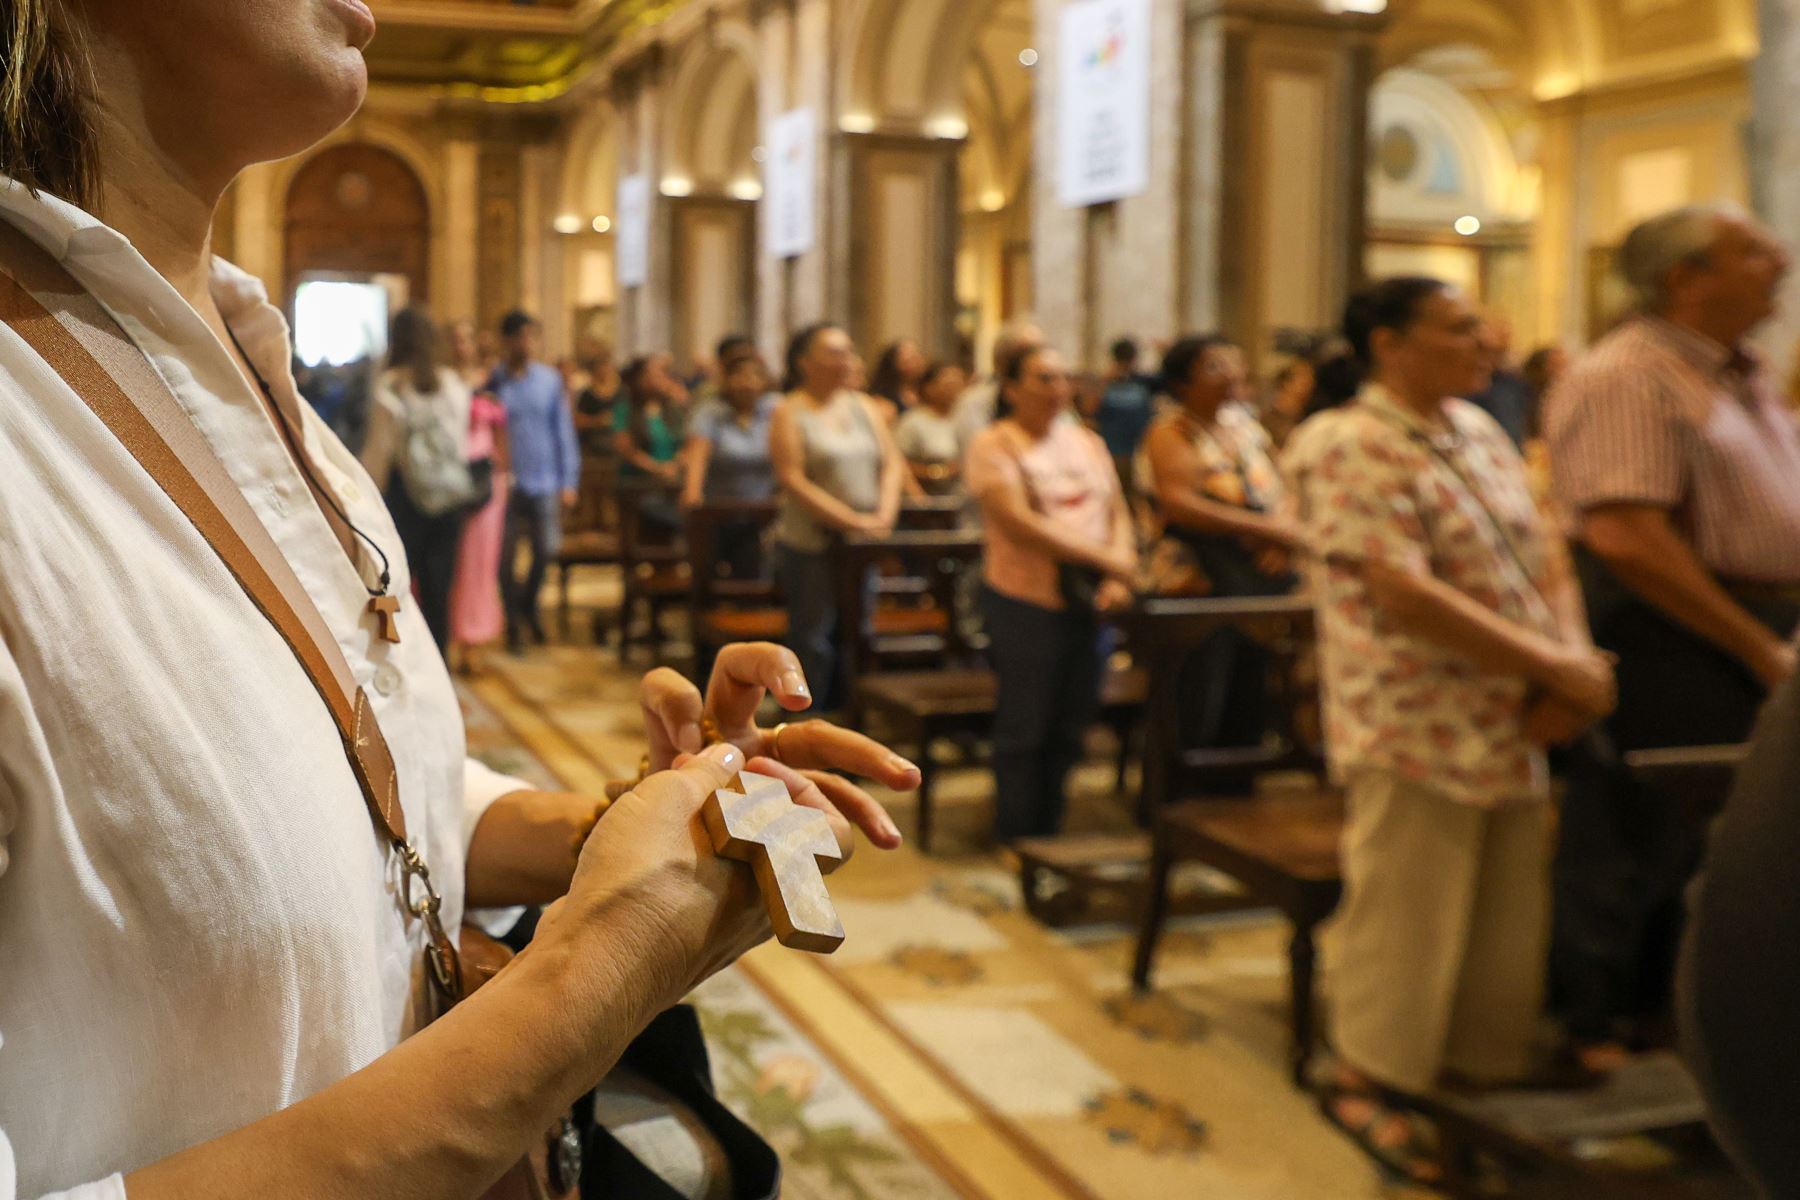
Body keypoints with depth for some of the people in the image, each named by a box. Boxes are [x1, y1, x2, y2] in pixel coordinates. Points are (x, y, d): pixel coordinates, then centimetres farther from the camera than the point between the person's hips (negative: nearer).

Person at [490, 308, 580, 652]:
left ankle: (529, 604, 33)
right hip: (507, 482, -2)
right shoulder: (494, 381, -3)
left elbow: (563, 430, 4)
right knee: (506, 556, 3)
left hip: (545, 482, 2)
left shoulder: (550, 379, 2)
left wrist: (568, 481, 1)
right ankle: (513, 620, 21)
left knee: (546, 551, 6)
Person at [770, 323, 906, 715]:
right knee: (814, 636, -2)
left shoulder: (864, 407, 12)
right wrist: (851, 520, -18)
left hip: (862, 545, 6)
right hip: (810, 545, -5)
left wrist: (884, 514, -9)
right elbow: (792, 480, -14)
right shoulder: (790, 413, -6)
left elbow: (892, 463, 9)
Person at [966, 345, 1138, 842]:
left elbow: (1118, 513, 11)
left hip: (1087, 605, 6)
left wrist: (1119, 577, -8)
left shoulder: (1087, 441, 13)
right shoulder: (994, 446, -6)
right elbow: (1019, 524, -17)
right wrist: (1103, 557, -17)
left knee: (1070, 729, 11)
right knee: (1024, 729, 3)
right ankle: (1016, 841, 17)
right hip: (1026, 602, -6)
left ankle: (1049, 835, 25)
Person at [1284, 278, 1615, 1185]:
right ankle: (1368, 1078, 20)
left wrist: (1574, 662, -6)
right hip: (1418, 730, -8)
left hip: (1512, 728, 8)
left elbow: (1540, 560, 13)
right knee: (1403, 912, 2)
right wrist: (1556, 668, -18)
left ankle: (1485, 1066, 30)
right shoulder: (1354, 454, -14)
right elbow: (1406, 596, -22)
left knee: (1508, 915, 14)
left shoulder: (1481, 433, 13)